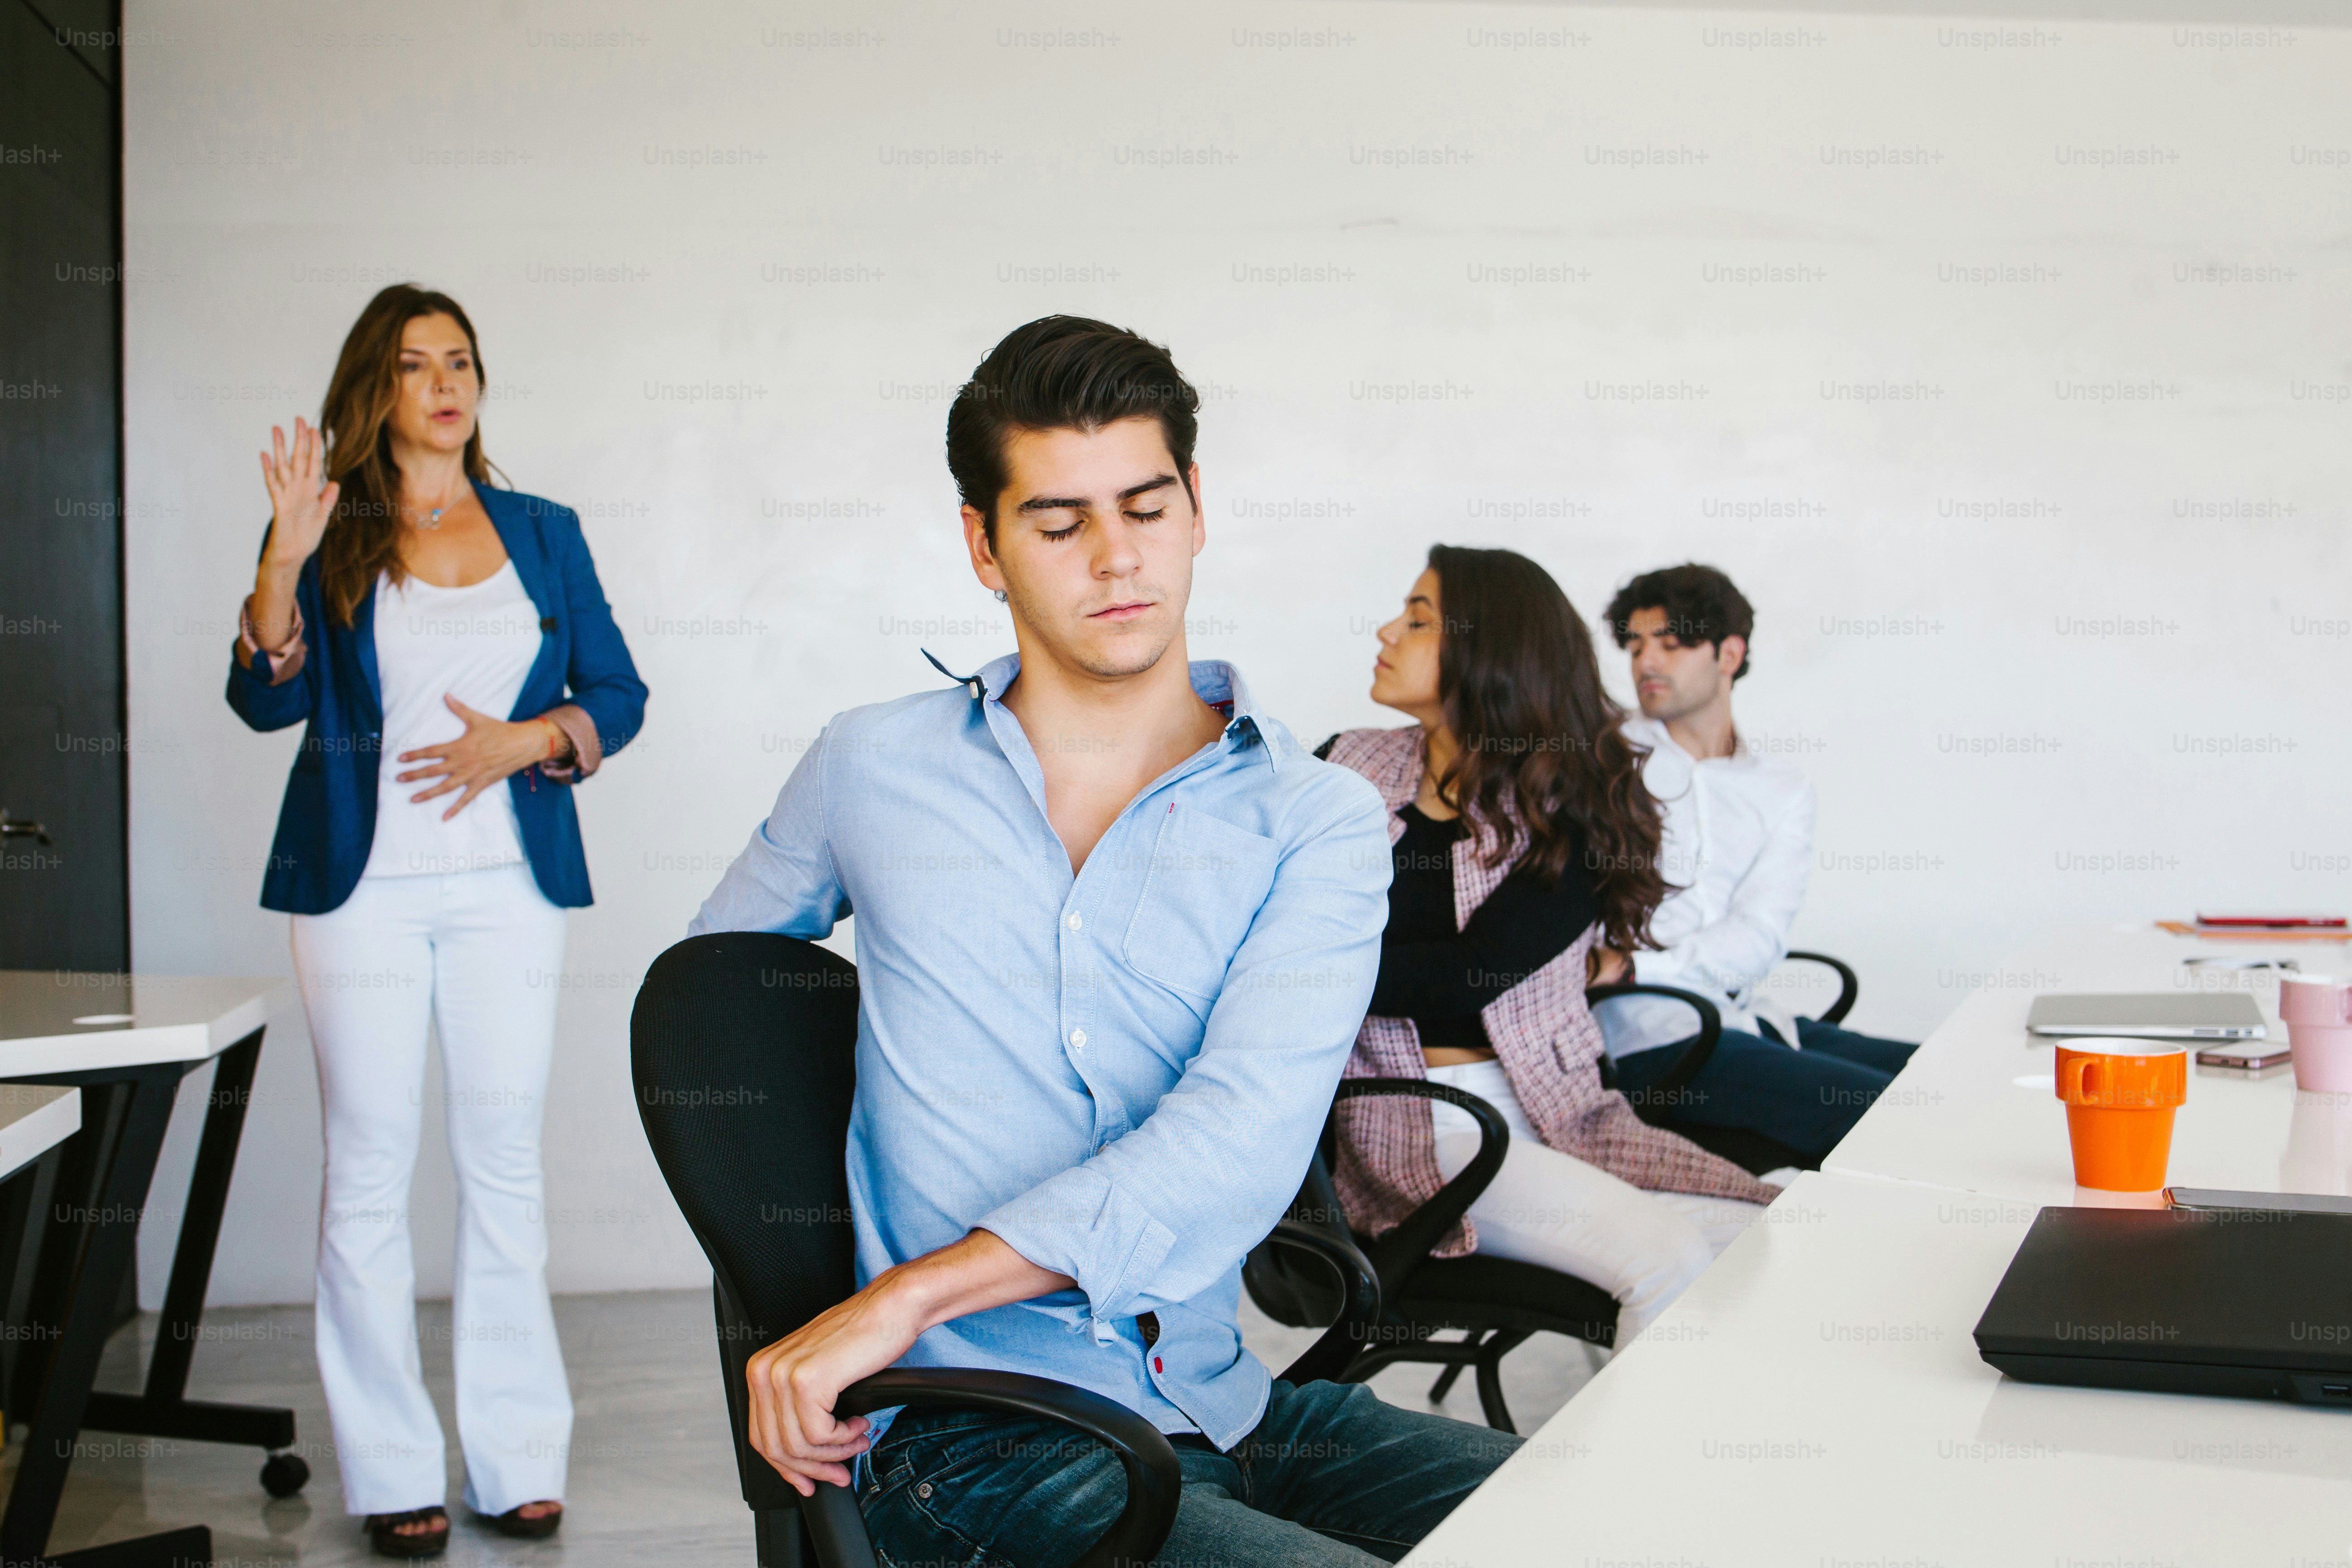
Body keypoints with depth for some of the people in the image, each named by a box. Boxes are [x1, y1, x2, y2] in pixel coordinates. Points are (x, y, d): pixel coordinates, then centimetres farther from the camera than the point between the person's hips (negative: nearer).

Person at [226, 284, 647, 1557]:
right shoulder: (329, 532, 5)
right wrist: (285, 556, -16)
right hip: (363, 890, -2)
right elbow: (267, 699, -5)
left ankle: (516, 1460, 11)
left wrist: (523, 740, -7)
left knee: (506, 1165, 3)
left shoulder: (543, 534, 12)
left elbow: (617, 696, 11)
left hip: (508, 889, 2)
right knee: (370, 1174, -1)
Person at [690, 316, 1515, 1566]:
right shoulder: (870, 770, 8)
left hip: (1226, 1405, 2)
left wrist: (910, 1292, -21)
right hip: (979, 1442, -2)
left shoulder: (1317, 821, 4)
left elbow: (1240, 1143, -13)